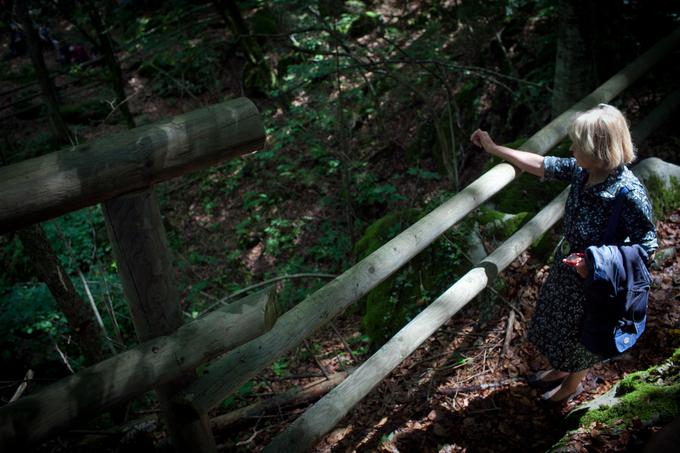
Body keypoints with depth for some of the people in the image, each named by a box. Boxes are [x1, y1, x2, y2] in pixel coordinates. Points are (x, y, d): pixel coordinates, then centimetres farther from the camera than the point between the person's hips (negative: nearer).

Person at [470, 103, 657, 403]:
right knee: (558, 322, 29)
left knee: (581, 334, 20)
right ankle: (560, 370, 58)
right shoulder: (581, 170, -15)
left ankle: (574, 383, 50)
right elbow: (540, 165, -1)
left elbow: (647, 247, -25)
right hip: (566, 266, 7)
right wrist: (494, 149, 2)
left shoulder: (629, 193, -34)